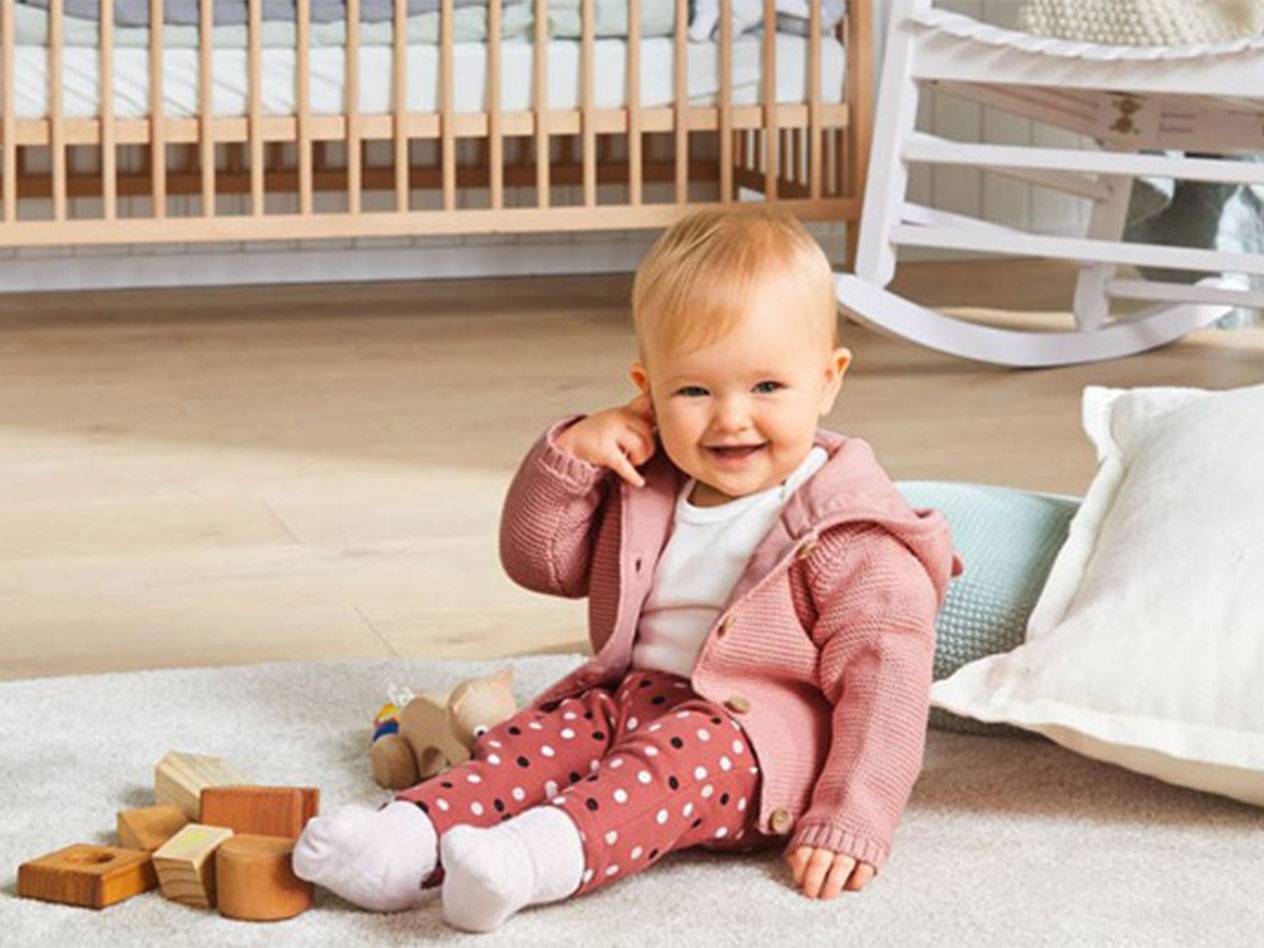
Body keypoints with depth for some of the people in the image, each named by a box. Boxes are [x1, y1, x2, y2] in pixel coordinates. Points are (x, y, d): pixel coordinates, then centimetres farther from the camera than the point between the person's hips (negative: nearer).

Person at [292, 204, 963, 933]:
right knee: (543, 735, -17)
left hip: (766, 737, -7)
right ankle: (411, 834, -38)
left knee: (683, 755, -35)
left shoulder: (847, 532, -9)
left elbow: (882, 669, -15)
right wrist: (568, 456, 0)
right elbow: (541, 562, 19)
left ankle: (547, 853, -61)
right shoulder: (643, 492, 12)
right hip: (630, 697, 7)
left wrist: (851, 822, -24)